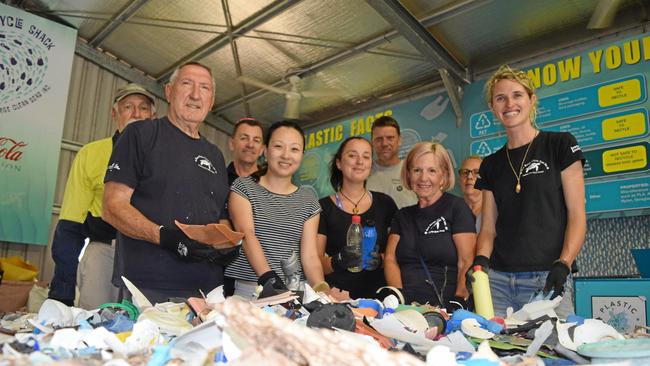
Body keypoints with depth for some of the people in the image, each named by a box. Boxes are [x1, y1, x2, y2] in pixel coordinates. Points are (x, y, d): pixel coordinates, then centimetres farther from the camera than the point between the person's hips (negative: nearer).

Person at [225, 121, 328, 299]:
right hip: (249, 290, -2)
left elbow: (310, 256, 3)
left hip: (294, 291, 2)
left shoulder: (308, 199, 11)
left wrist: (322, 289, -15)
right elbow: (247, 235, -11)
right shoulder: (243, 187, 4)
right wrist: (268, 277, -26)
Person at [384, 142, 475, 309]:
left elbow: (467, 263, -4)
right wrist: (400, 295, -9)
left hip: (444, 308, -3)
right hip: (404, 306, 3)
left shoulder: (457, 207, 4)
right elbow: (390, 260, 8)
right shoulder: (402, 215, 18)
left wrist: (457, 303, -16)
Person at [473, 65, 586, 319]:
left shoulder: (560, 145, 3)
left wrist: (562, 265, -15)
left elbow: (577, 215, -2)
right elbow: (488, 226, 10)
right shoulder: (491, 165, 13)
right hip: (497, 279, 3)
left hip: (547, 278, -3)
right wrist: (481, 260, -9)